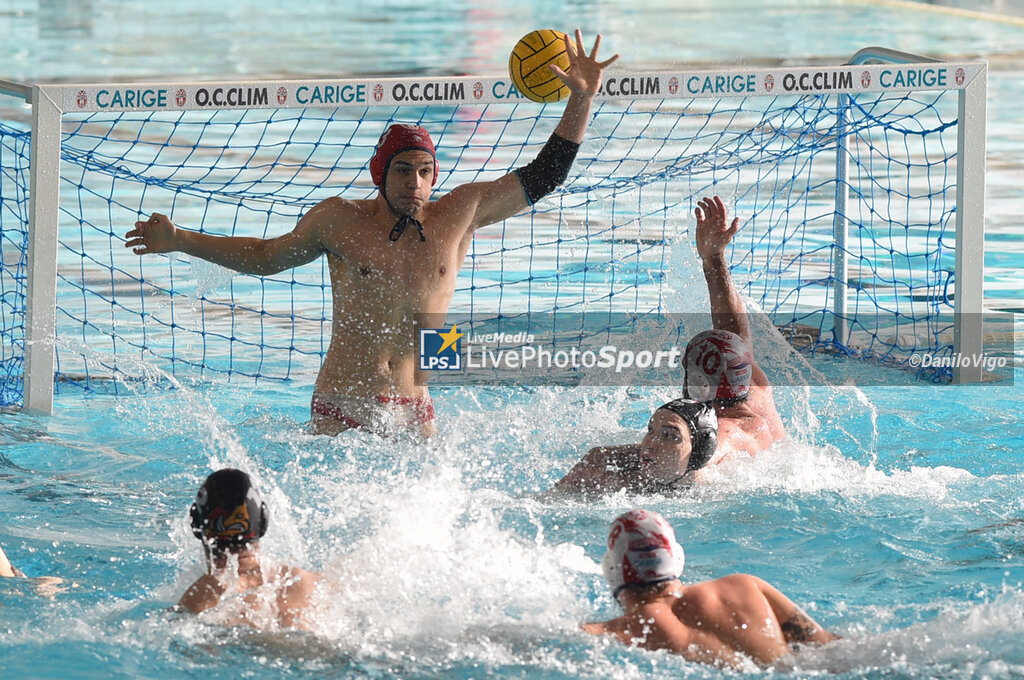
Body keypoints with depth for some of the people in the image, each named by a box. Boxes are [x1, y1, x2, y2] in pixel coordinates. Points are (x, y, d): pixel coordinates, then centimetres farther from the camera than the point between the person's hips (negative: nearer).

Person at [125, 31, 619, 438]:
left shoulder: (458, 215, 4)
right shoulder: (340, 220, 2)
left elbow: (541, 178, 10)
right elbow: (267, 256, 18)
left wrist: (582, 99, 3)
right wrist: (179, 240, 16)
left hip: (413, 410, 2)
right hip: (339, 410, -2)